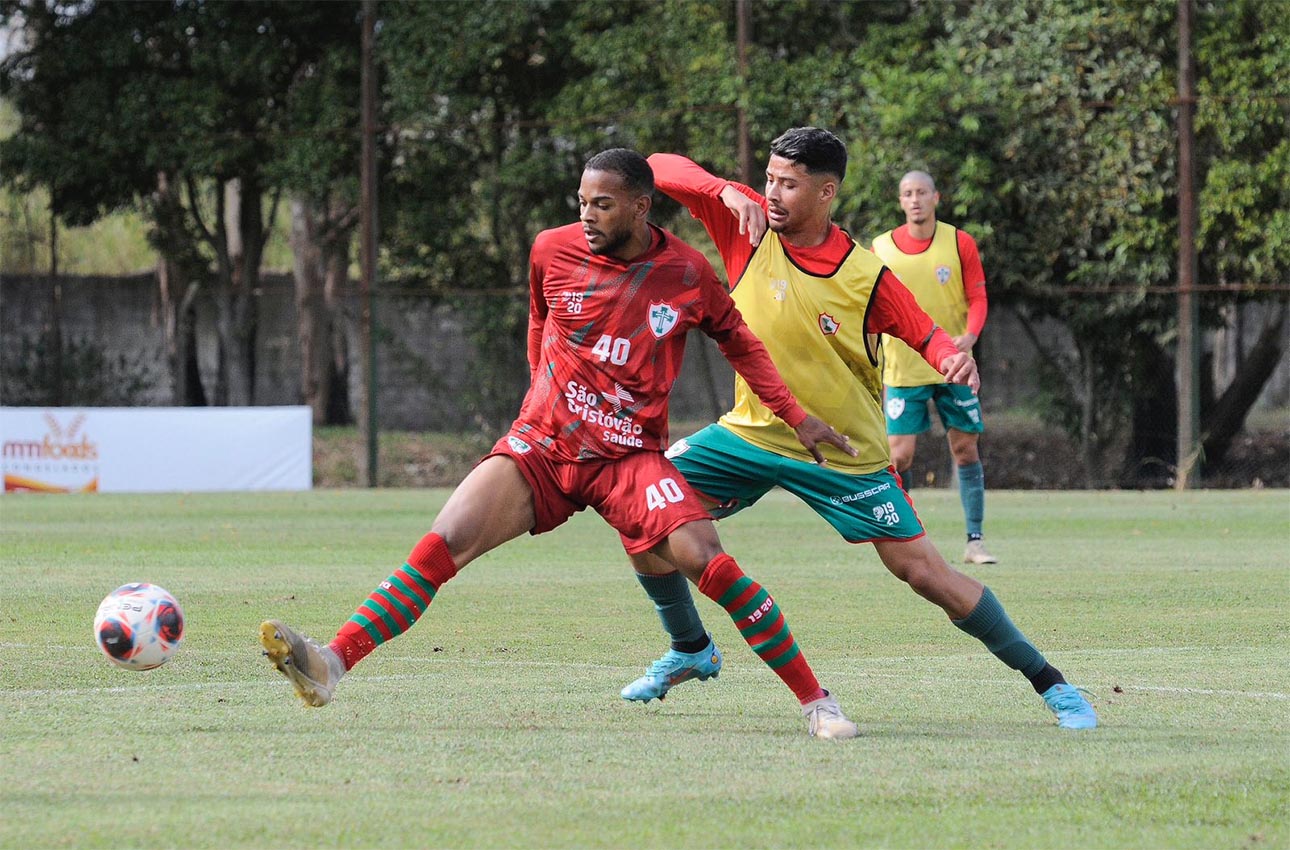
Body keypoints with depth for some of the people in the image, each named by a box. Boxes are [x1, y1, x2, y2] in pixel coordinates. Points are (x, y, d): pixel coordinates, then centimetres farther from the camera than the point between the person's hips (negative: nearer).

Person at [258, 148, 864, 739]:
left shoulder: (688, 273, -5)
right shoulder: (553, 251, -2)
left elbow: (738, 342, 13)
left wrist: (796, 418, 12)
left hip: (630, 457, -2)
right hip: (541, 444, 2)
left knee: (703, 557, -22)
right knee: (446, 541, -19)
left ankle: (814, 701, -13)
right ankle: (333, 663, -26)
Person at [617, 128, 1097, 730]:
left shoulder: (865, 277, -16)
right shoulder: (751, 226, -10)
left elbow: (925, 334, -6)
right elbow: (660, 168, -12)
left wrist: (955, 359, -29)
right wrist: (726, 192, -29)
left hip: (844, 454, -4)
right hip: (752, 431, 4)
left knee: (926, 573, -6)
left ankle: (1049, 683, 6)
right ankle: (690, 651, 15)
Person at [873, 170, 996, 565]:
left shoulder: (959, 243, -1)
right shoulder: (882, 248, 0)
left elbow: (977, 296, 0)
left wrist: (970, 335, -18)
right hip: (903, 368, -1)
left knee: (966, 449, 2)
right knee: (900, 455, -8)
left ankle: (975, 540, 8)